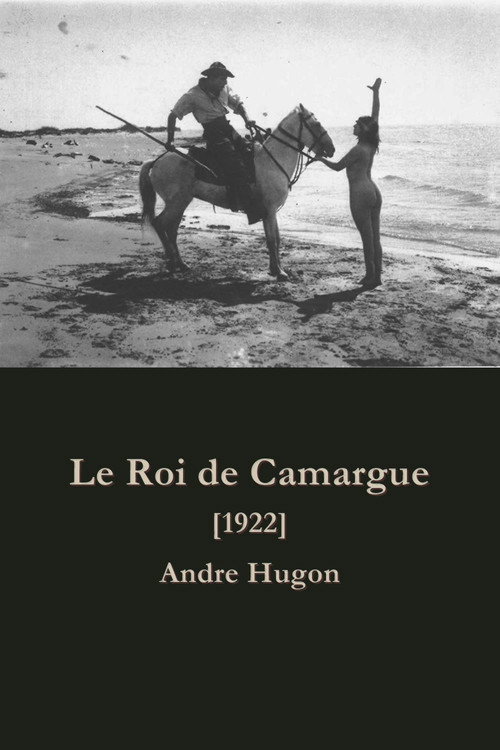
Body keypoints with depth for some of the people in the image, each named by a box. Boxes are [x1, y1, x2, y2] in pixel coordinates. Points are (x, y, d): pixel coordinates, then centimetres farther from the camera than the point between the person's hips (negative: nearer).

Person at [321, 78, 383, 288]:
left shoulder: (358, 150, -13)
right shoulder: (372, 145, 8)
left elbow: (337, 167, -2)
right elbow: (375, 114, 17)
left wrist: (320, 158, 13)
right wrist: (376, 92, 23)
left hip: (360, 194, -8)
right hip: (374, 192, 8)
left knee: (367, 238, -4)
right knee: (375, 237, 9)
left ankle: (371, 277, -1)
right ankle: (377, 275, 14)